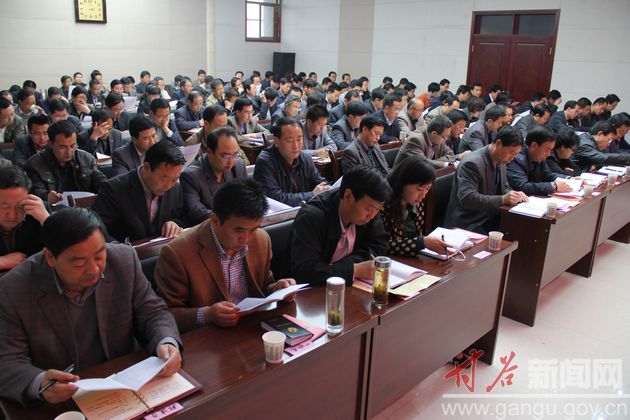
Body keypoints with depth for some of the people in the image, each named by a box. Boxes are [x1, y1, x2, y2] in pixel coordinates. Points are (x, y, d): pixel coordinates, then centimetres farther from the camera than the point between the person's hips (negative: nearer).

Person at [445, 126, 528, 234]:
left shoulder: (500, 161, 7)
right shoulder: (472, 163, -20)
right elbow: (467, 198, -27)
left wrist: (514, 194, -4)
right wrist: (502, 199, -29)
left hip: (490, 219, 8)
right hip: (468, 225, -8)